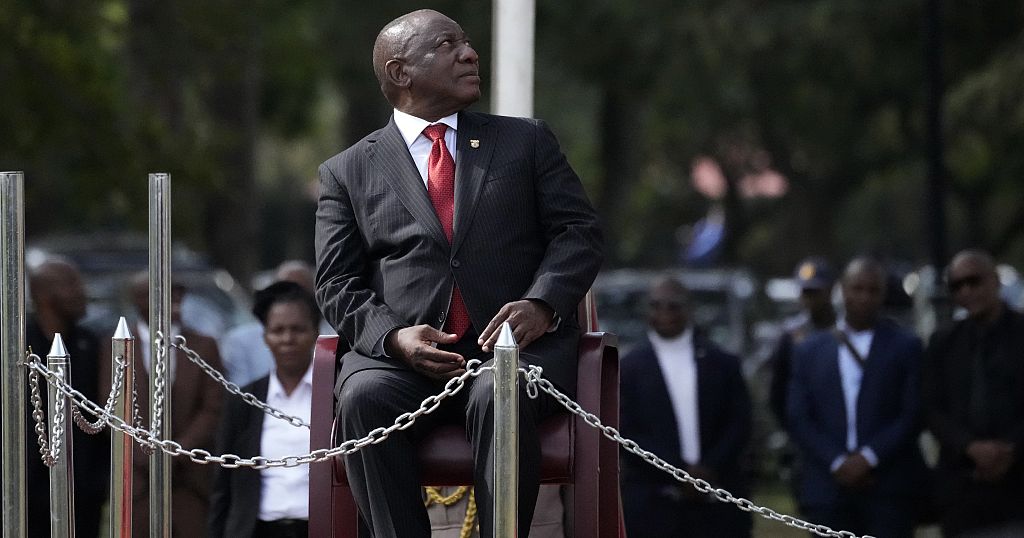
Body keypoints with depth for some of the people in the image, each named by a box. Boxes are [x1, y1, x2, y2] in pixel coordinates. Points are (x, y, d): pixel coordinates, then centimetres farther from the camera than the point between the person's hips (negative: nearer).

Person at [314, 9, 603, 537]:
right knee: (364, 398, -33)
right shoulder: (347, 172, 15)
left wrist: (541, 304, -12)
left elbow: (578, 231, 9)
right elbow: (338, 285, 8)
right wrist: (393, 336, -13)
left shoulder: (525, 141, 18)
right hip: (401, 354, 0)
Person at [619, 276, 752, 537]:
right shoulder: (630, 367, 4)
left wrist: (709, 471, -9)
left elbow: (739, 425, 6)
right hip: (651, 507, -2)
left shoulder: (722, 363, 10)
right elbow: (626, 433, -3)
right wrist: (680, 470, -11)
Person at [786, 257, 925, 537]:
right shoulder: (809, 352, 14)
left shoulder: (906, 347, 7)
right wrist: (837, 463, -7)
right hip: (828, 490, 2)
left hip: (889, 490, -2)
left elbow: (913, 414, 0)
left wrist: (869, 457, -11)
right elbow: (799, 419, 7)